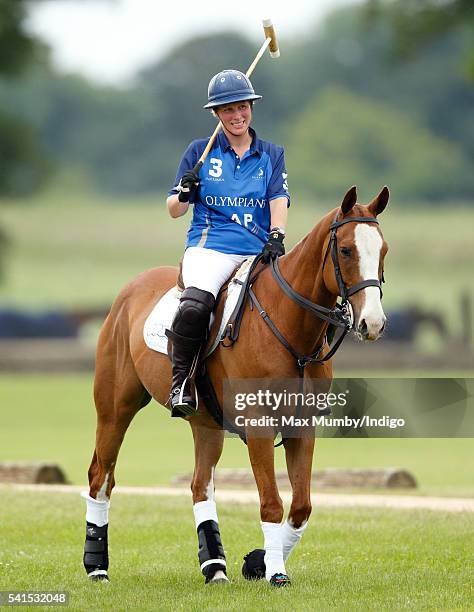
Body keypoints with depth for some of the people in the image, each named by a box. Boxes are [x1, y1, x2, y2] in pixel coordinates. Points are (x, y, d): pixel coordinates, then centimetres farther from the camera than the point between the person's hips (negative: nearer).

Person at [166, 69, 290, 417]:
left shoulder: (272, 155, 16)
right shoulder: (200, 152, 11)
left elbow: (279, 201, 1)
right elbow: (174, 210, 11)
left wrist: (276, 237, -18)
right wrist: (184, 194, -12)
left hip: (259, 253, 3)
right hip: (209, 248, -3)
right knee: (197, 302, -34)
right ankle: (181, 379, -18)